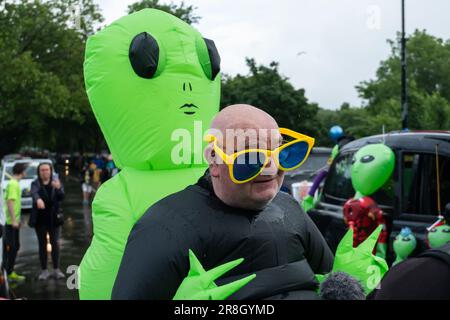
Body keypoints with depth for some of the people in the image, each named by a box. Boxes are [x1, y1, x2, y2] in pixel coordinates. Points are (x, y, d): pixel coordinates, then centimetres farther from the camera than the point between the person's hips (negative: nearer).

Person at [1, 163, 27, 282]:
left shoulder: (14, 183, 13)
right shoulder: (13, 184, -16)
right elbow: (10, 202, -22)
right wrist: (14, 220, -22)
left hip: (13, 221, 10)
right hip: (11, 222, -10)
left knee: (15, 247, 15)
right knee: (9, 247, -5)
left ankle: (10, 272, 23)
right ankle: (5, 272, 0)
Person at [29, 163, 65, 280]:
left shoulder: (56, 182, 2)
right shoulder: (35, 183, -1)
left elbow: (61, 197, -12)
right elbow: (34, 193, -23)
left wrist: (58, 188, -34)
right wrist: (38, 199, -46)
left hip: (53, 218, 0)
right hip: (40, 219, 0)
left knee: (55, 243, 0)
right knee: (42, 244, 5)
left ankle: (56, 270, 8)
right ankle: (44, 271, 13)